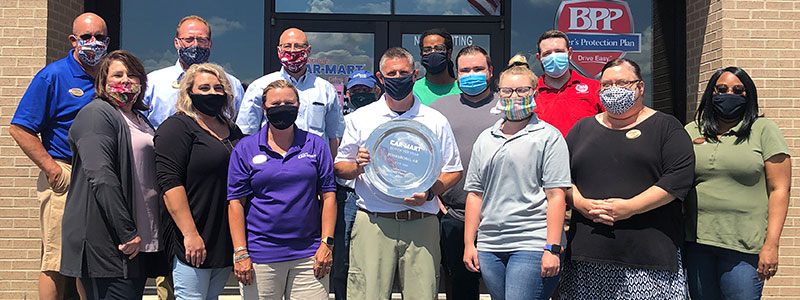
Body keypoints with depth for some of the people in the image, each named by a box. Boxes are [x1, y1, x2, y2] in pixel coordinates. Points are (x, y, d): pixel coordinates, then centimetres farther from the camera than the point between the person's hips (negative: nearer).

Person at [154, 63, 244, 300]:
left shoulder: (232, 130, 16)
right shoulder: (176, 127, -5)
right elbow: (170, 184, -15)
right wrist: (190, 233, -22)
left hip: (227, 241, 7)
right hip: (192, 242, -7)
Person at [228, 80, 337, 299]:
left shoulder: (316, 145, 7)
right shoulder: (245, 149, 4)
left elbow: (328, 196, 6)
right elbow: (236, 202, 1)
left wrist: (327, 243, -2)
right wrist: (240, 253, -5)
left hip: (309, 255, 1)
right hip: (261, 256, -1)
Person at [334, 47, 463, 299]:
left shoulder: (435, 121, 11)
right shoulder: (360, 118, 10)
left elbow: (454, 172, 11)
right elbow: (339, 167, 12)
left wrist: (429, 192, -7)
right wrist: (358, 166, -11)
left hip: (421, 224, 1)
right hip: (373, 222, 0)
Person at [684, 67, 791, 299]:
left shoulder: (764, 130, 2)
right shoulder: (691, 131, 12)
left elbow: (779, 190, -3)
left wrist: (771, 245, -10)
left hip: (744, 246, -3)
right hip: (695, 243, 4)